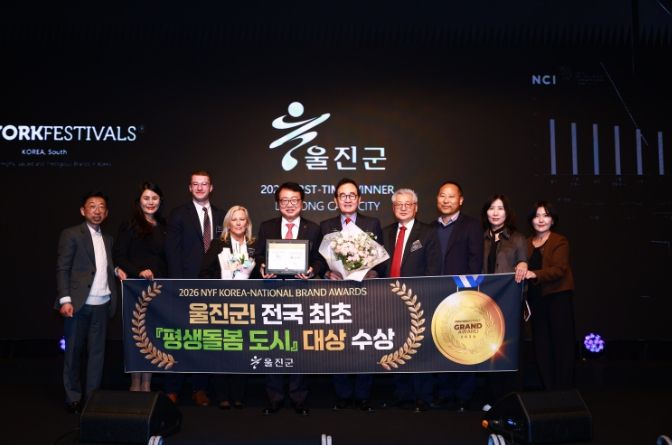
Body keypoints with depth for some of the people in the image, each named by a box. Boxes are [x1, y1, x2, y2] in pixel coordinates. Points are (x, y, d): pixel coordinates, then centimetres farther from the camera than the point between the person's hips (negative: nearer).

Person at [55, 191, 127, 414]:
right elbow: (62, 269, -7)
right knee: (74, 351, 5)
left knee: (97, 351, 6)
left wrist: (116, 270, -4)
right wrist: (65, 299, -16)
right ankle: (73, 397, 14)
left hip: (102, 304, 5)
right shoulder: (71, 234, -2)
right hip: (79, 303, -5)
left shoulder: (107, 239, 16)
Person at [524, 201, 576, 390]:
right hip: (536, 298, 6)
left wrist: (535, 274, -30)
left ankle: (563, 387, 7)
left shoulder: (560, 242, -4)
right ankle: (547, 387, 18)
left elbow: (559, 269, -17)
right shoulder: (527, 243, 13)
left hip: (558, 297, -5)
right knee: (541, 345, 9)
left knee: (561, 344, -1)